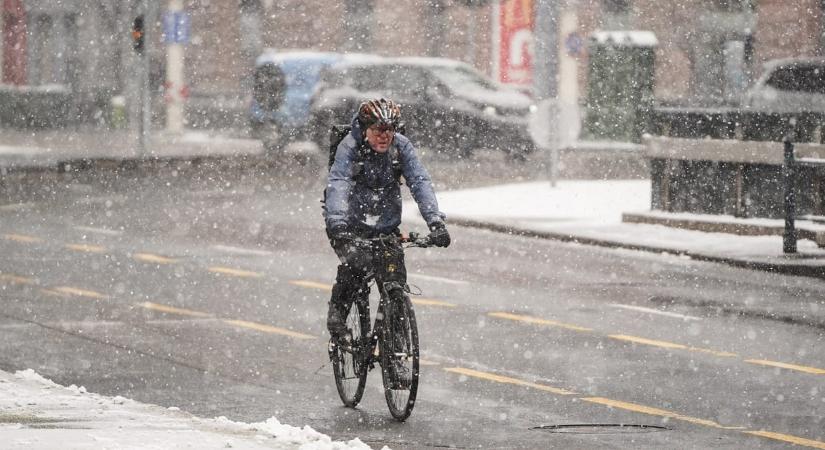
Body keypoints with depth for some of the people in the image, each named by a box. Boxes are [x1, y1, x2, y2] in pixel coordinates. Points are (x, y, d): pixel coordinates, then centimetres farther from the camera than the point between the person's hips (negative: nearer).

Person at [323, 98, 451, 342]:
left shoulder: (402, 146, -10)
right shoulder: (350, 147, -20)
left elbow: (420, 182, -17)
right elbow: (337, 185, -33)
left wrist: (435, 221, -32)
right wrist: (338, 226, -49)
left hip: (387, 224, 3)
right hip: (351, 223, -3)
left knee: (397, 283, -11)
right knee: (354, 265, -28)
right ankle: (336, 314, -3)